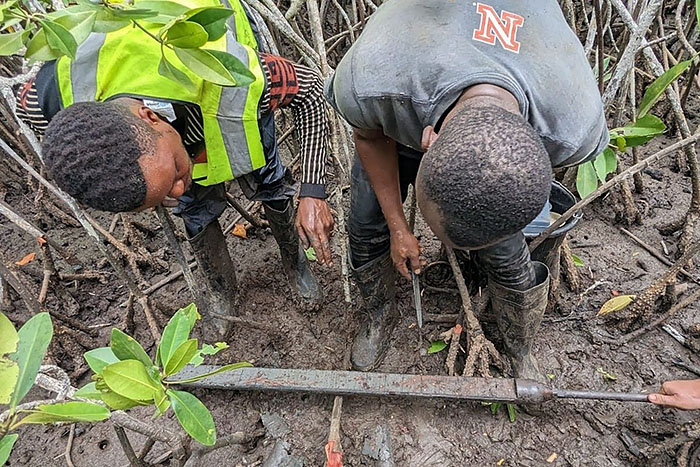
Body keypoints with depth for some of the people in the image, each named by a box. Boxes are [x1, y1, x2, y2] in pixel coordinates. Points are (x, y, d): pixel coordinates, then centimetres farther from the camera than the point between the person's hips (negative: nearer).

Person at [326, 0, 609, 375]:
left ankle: (521, 351, 30)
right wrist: (398, 226, -10)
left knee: (504, 255, -2)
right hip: (396, 125, 1)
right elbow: (369, 136, -18)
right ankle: (380, 316, 34)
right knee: (367, 226, 1)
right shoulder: (367, 82, -44)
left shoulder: (574, 130, -38)